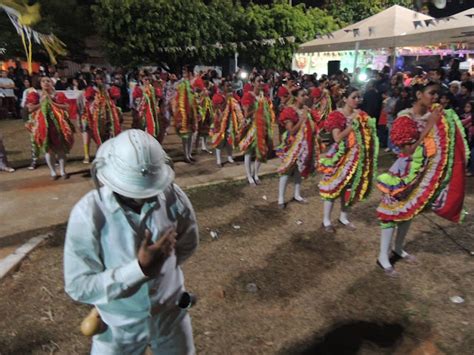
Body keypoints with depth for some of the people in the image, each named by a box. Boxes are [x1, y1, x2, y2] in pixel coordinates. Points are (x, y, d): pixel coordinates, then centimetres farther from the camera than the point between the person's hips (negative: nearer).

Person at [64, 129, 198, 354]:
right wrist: (139, 268, -31)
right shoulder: (88, 213, -25)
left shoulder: (171, 196, -18)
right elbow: (78, 287, -22)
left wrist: (157, 266, -8)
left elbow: (188, 243, 0)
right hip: (119, 327, -2)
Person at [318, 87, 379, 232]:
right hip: (340, 156, -5)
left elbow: (368, 134, 8)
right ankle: (326, 220, 13)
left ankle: (343, 217, 29)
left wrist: (363, 122, -9)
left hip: (355, 156, 6)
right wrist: (353, 124, -19)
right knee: (334, 186, 0)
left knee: (350, 187, 12)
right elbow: (337, 138, -20)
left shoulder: (361, 115, 7)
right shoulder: (336, 115, -11)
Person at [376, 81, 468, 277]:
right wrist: (430, 126, -21)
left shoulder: (432, 114, 3)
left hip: (424, 171, 8)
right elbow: (409, 150, -23)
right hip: (406, 171, -7)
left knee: (409, 211, 17)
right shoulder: (405, 118, -17)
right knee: (393, 211, 0)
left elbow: (440, 143, 9)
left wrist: (446, 123, -6)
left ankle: (398, 249, 35)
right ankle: (383, 257, 11)